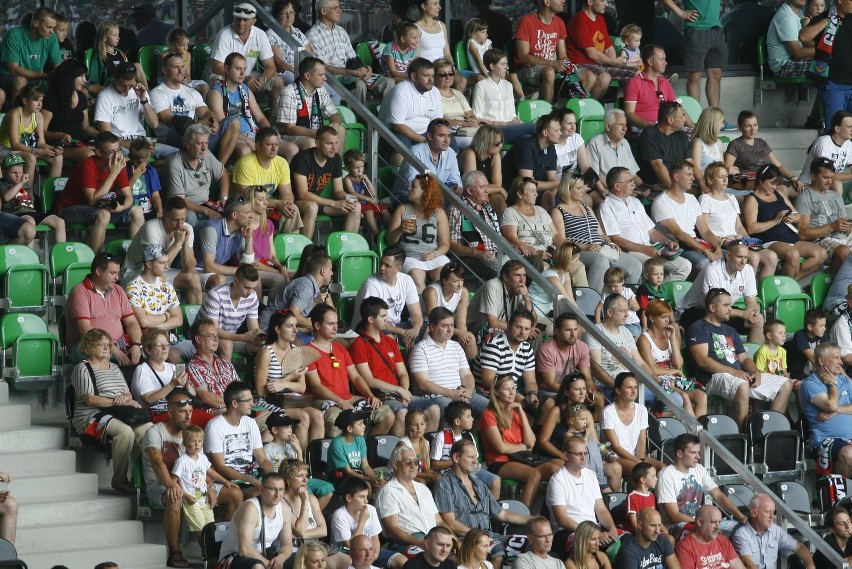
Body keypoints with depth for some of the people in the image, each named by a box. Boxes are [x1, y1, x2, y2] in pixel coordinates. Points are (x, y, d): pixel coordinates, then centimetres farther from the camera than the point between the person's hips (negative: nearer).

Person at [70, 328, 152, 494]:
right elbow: (89, 399, -10)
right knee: (126, 431, -36)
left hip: (117, 415, 7)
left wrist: (126, 398, -6)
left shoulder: (114, 368, 26)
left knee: (148, 429, -22)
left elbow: (128, 394, 20)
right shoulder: (83, 369, 2)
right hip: (93, 417, -7)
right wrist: (117, 402, -13)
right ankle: (119, 480, -26)